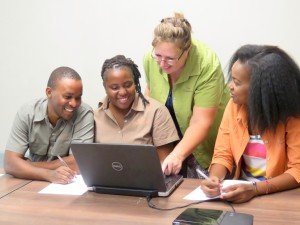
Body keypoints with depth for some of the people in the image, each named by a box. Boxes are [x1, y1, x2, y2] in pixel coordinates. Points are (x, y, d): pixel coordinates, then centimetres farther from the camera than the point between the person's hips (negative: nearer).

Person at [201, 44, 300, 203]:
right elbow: (222, 154, -1)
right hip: (241, 191, 3)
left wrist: (255, 189, -27)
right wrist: (214, 179, -22)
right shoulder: (234, 106, -3)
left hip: (280, 195, -3)